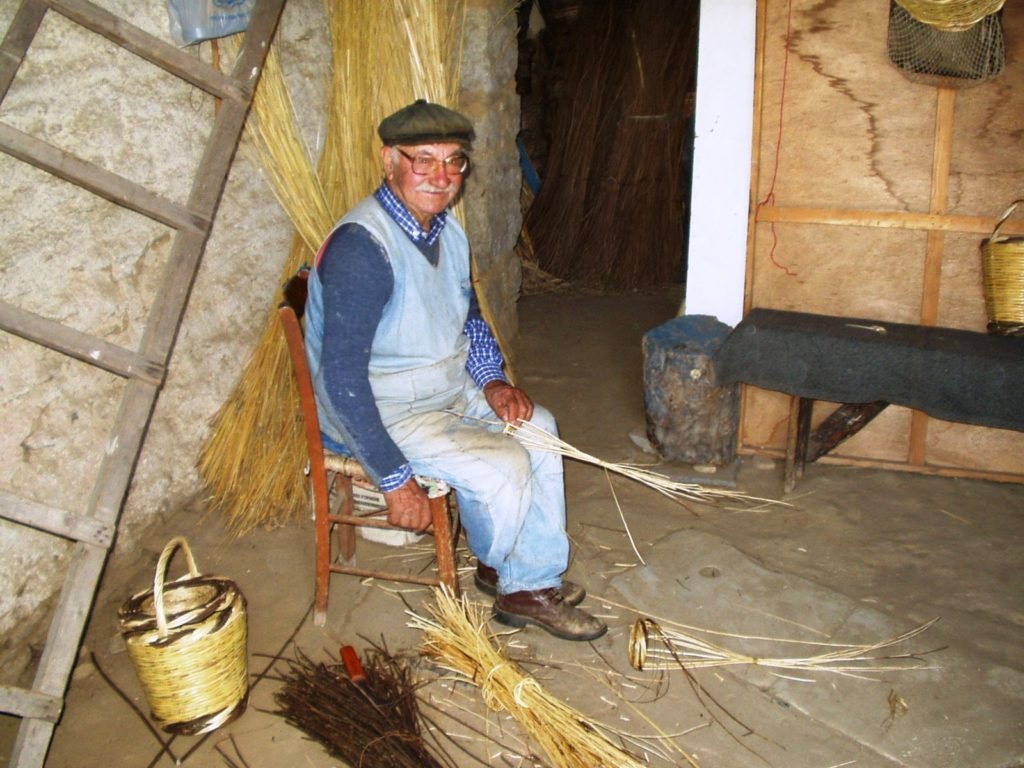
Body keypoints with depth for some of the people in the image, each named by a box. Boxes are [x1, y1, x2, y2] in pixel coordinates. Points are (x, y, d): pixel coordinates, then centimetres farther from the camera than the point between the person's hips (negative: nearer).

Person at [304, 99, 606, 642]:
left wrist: (493, 382, -1)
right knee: (504, 465, -19)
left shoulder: (446, 231, 2)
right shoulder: (362, 246, -27)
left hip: (448, 390, 9)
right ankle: (497, 568, 15)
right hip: (376, 412, -9)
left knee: (539, 428, 2)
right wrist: (396, 481, -28)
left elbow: (470, 318, 18)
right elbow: (342, 377, -30)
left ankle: (533, 583, 12)